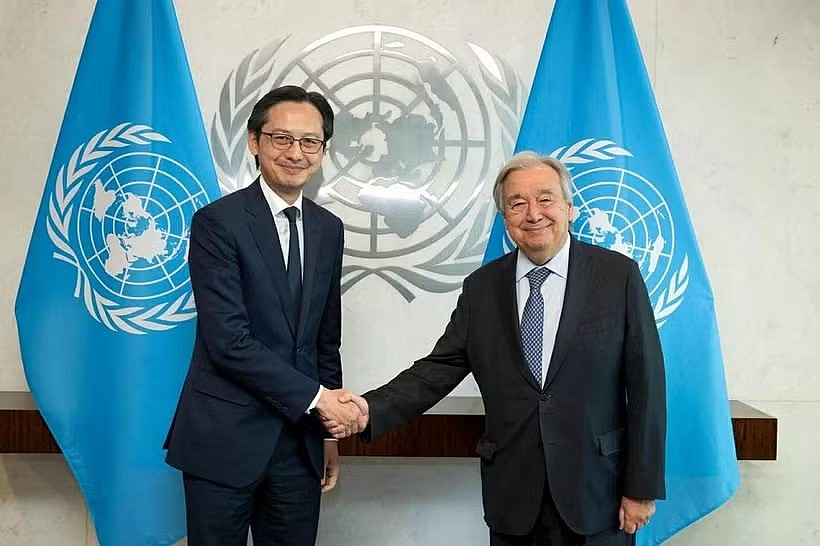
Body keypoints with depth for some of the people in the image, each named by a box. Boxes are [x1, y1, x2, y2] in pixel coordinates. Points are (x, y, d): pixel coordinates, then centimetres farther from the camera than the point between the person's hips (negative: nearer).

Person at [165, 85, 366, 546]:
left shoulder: (328, 229, 8)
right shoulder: (218, 221, -10)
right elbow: (228, 340, -17)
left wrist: (330, 430, 13)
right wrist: (316, 397, -15)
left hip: (300, 439, 5)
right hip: (225, 438, -5)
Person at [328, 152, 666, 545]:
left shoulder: (618, 275, -5)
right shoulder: (481, 287, 3)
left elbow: (645, 382, -4)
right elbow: (439, 368, -1)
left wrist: (642, 487, -5)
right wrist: (370, 409, -17)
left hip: (597, 494, -2)